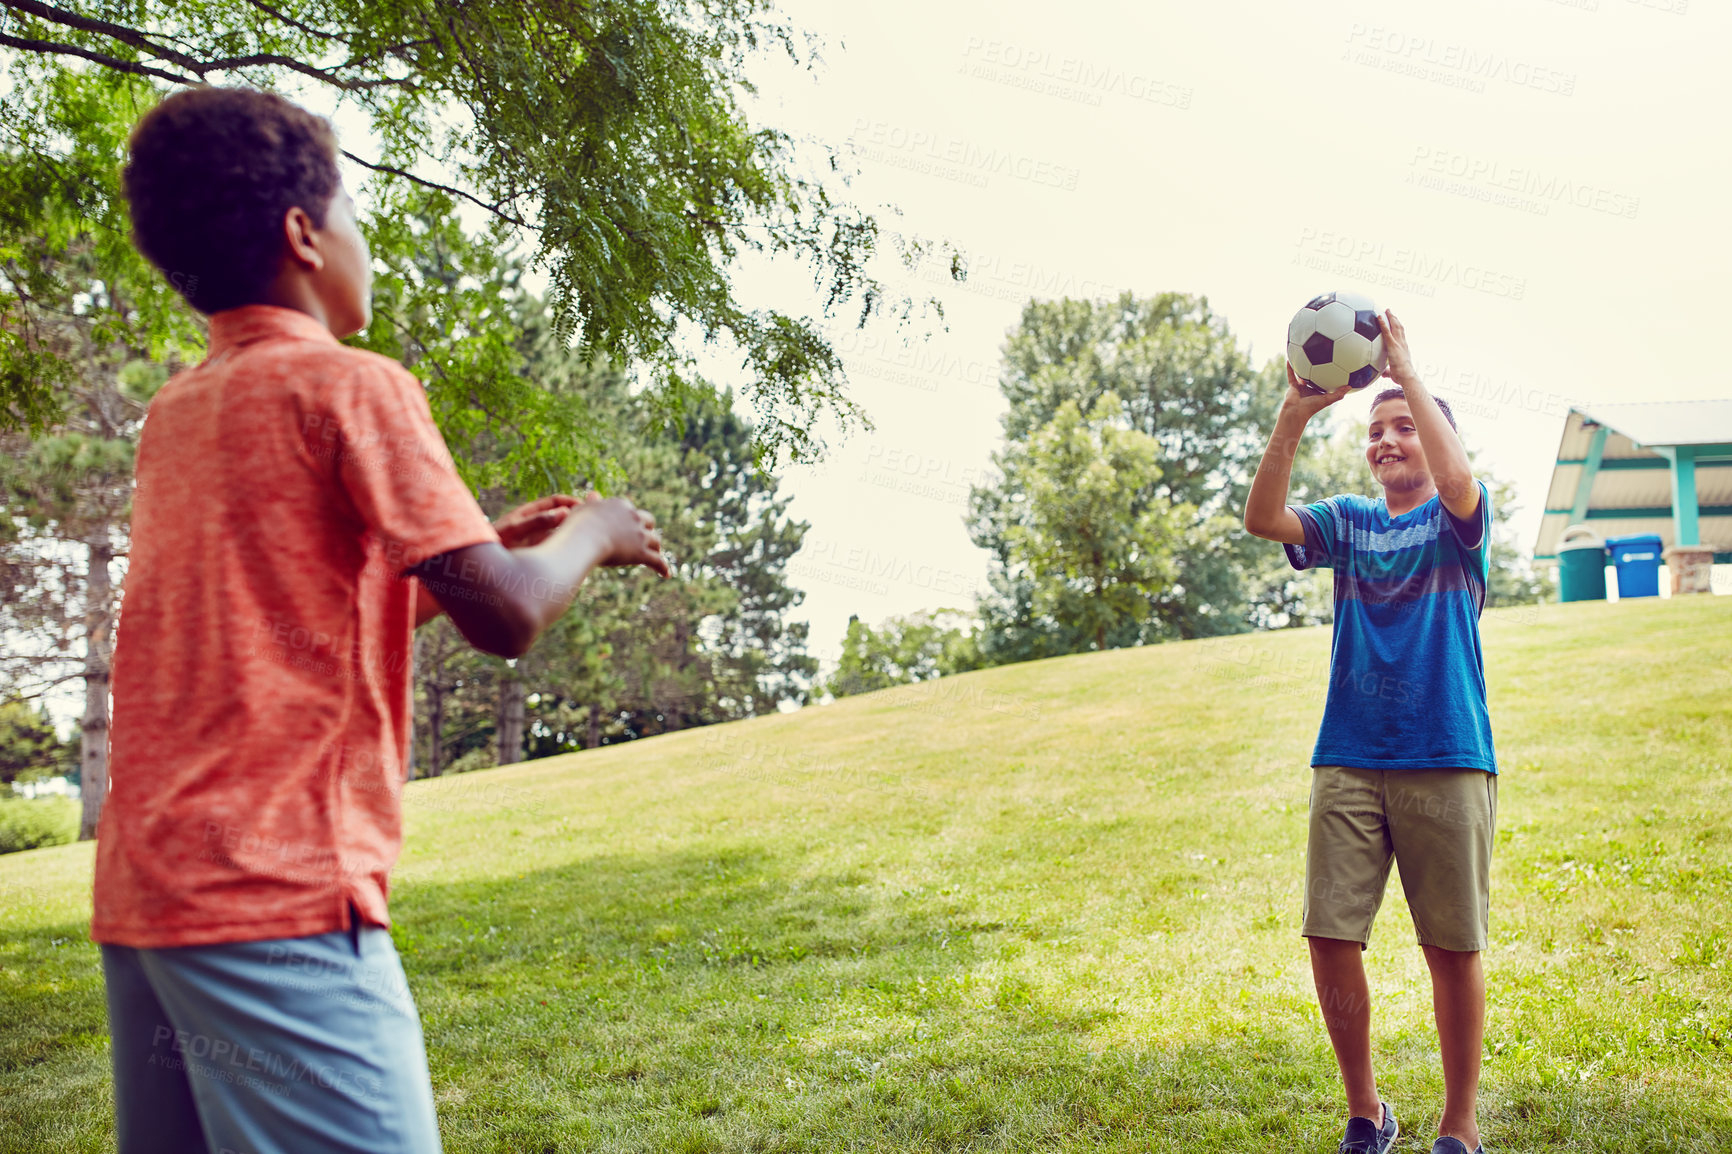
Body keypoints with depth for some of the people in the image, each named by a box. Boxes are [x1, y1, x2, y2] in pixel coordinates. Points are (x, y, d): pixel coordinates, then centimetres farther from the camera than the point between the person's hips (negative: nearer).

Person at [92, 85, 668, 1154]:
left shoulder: (175, 412, 17)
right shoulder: (352, 387, -8)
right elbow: (504, 617, -14)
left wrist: (492, 539, 23)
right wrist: (593, 533, 6)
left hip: (144, 889, 9)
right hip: (278, 895, -9)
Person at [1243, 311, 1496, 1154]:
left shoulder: (1458, 522, 5)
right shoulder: (1348, 523, 12)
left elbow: (1457, 478, -19)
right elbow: (1263, 520, -6)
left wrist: (1409, 376, -17)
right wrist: (1294, 418, -17)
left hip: (1447, 764, -2)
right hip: (1347, 762, 3)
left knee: (1453, 951, 4)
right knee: (1330, 939, -1)